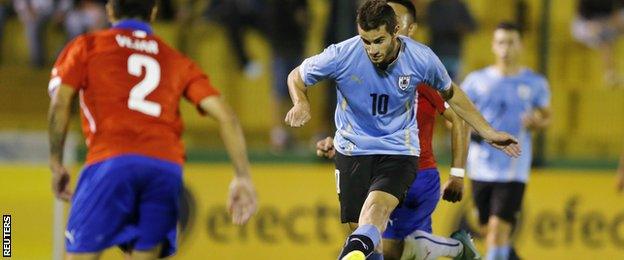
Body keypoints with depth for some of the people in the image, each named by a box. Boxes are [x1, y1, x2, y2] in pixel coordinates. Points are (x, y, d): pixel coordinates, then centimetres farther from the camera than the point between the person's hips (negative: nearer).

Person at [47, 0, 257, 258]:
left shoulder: (86, 47, 18)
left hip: (110, 162, -3)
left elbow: (60, 104, 4)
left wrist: (56, 165, 10)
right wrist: (242, 176, 11)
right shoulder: (177, 61, 24)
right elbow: (225, 115, 13)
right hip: (167, 168, 3)